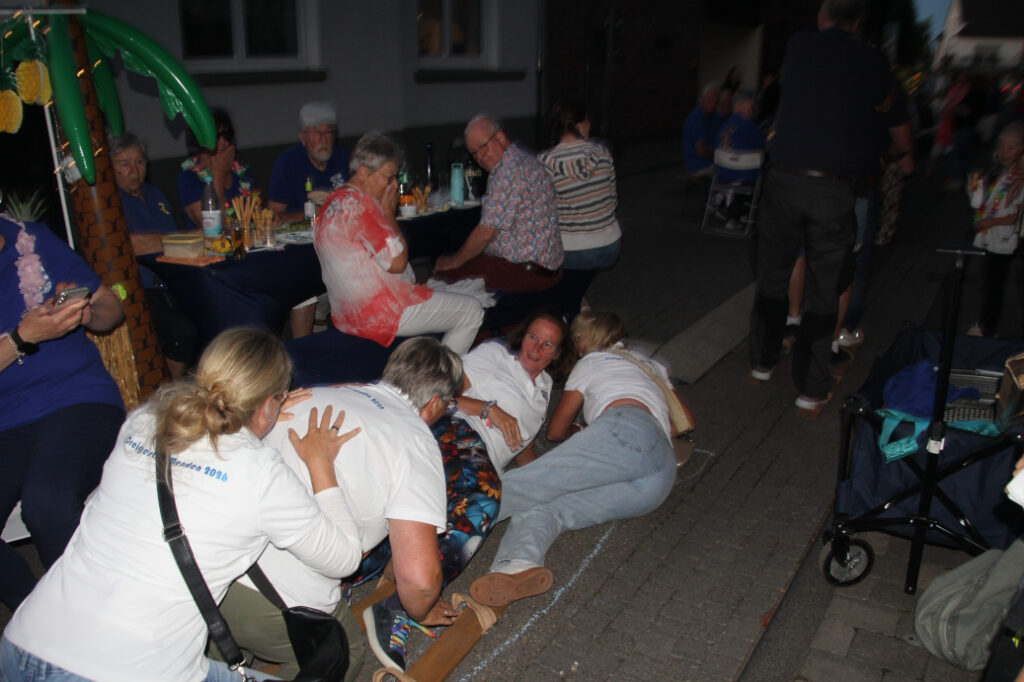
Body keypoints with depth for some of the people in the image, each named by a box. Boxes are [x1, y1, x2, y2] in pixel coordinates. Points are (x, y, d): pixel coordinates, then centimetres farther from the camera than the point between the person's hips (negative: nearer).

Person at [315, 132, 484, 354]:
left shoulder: (335, 202, 13)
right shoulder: (359, 204, -21)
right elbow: (396, 262, -22)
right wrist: (389, 213, -11)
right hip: (380, 316, -11)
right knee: (472, 311, 0)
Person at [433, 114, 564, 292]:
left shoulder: (511, 168, -19)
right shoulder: (523, 158, 15)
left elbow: (486, 232, -19)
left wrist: (454, 261, -4)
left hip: (529, 272, -11)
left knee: (444, 270, -10)